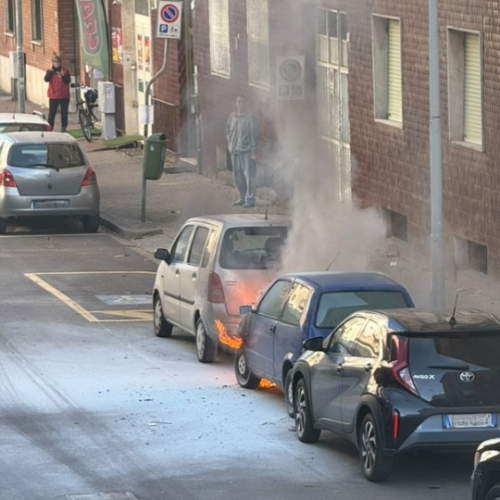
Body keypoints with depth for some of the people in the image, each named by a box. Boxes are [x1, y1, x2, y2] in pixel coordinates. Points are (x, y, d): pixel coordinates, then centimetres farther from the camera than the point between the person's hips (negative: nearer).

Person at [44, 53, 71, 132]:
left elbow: (68, 81, -8)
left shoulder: (65, 71, 1)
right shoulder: (50, 71, 3)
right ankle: (50, 128, 1)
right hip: (53, 96, 0)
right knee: (52, 113, -2)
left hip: (64, 96, 0)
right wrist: (50, 72, -27)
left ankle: (64, 127, 13)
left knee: (64, 112, 5)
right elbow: (46, 79, -13)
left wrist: (63, 75, -26)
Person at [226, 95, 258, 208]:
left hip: (246, 151, -6)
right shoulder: (232, 116, 9)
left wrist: (253, 152, -12)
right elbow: (228, 129, 25)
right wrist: (229, 142, 14)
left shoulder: (249, 117, -7)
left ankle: (250, 199, -1)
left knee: (249, 175, -5)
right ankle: (243, 198, 20)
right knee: (237, 176, 10)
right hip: (234, 151, 6)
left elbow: (253, 134, -8)